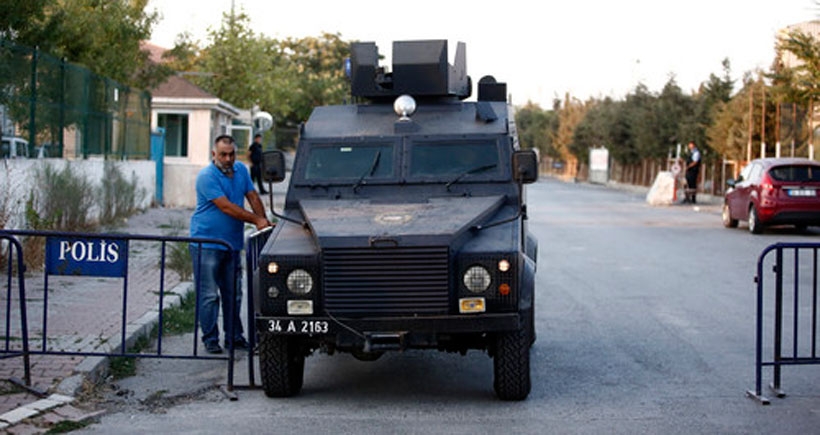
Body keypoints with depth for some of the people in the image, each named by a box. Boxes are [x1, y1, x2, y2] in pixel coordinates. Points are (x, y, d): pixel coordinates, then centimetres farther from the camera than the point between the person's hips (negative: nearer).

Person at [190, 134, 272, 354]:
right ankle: (210, 339, 5)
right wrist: (256, 220, -20)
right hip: (207, 243, -7)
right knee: (209, 295, -3)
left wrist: (264, 221, -3)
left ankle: (234, 337, 19)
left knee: (233, 294, 11)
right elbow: (226, 207, -20)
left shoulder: (241, 170, 7)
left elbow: (253, 197, 11)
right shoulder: (207, 176, -15)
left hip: (232, 243, 7)